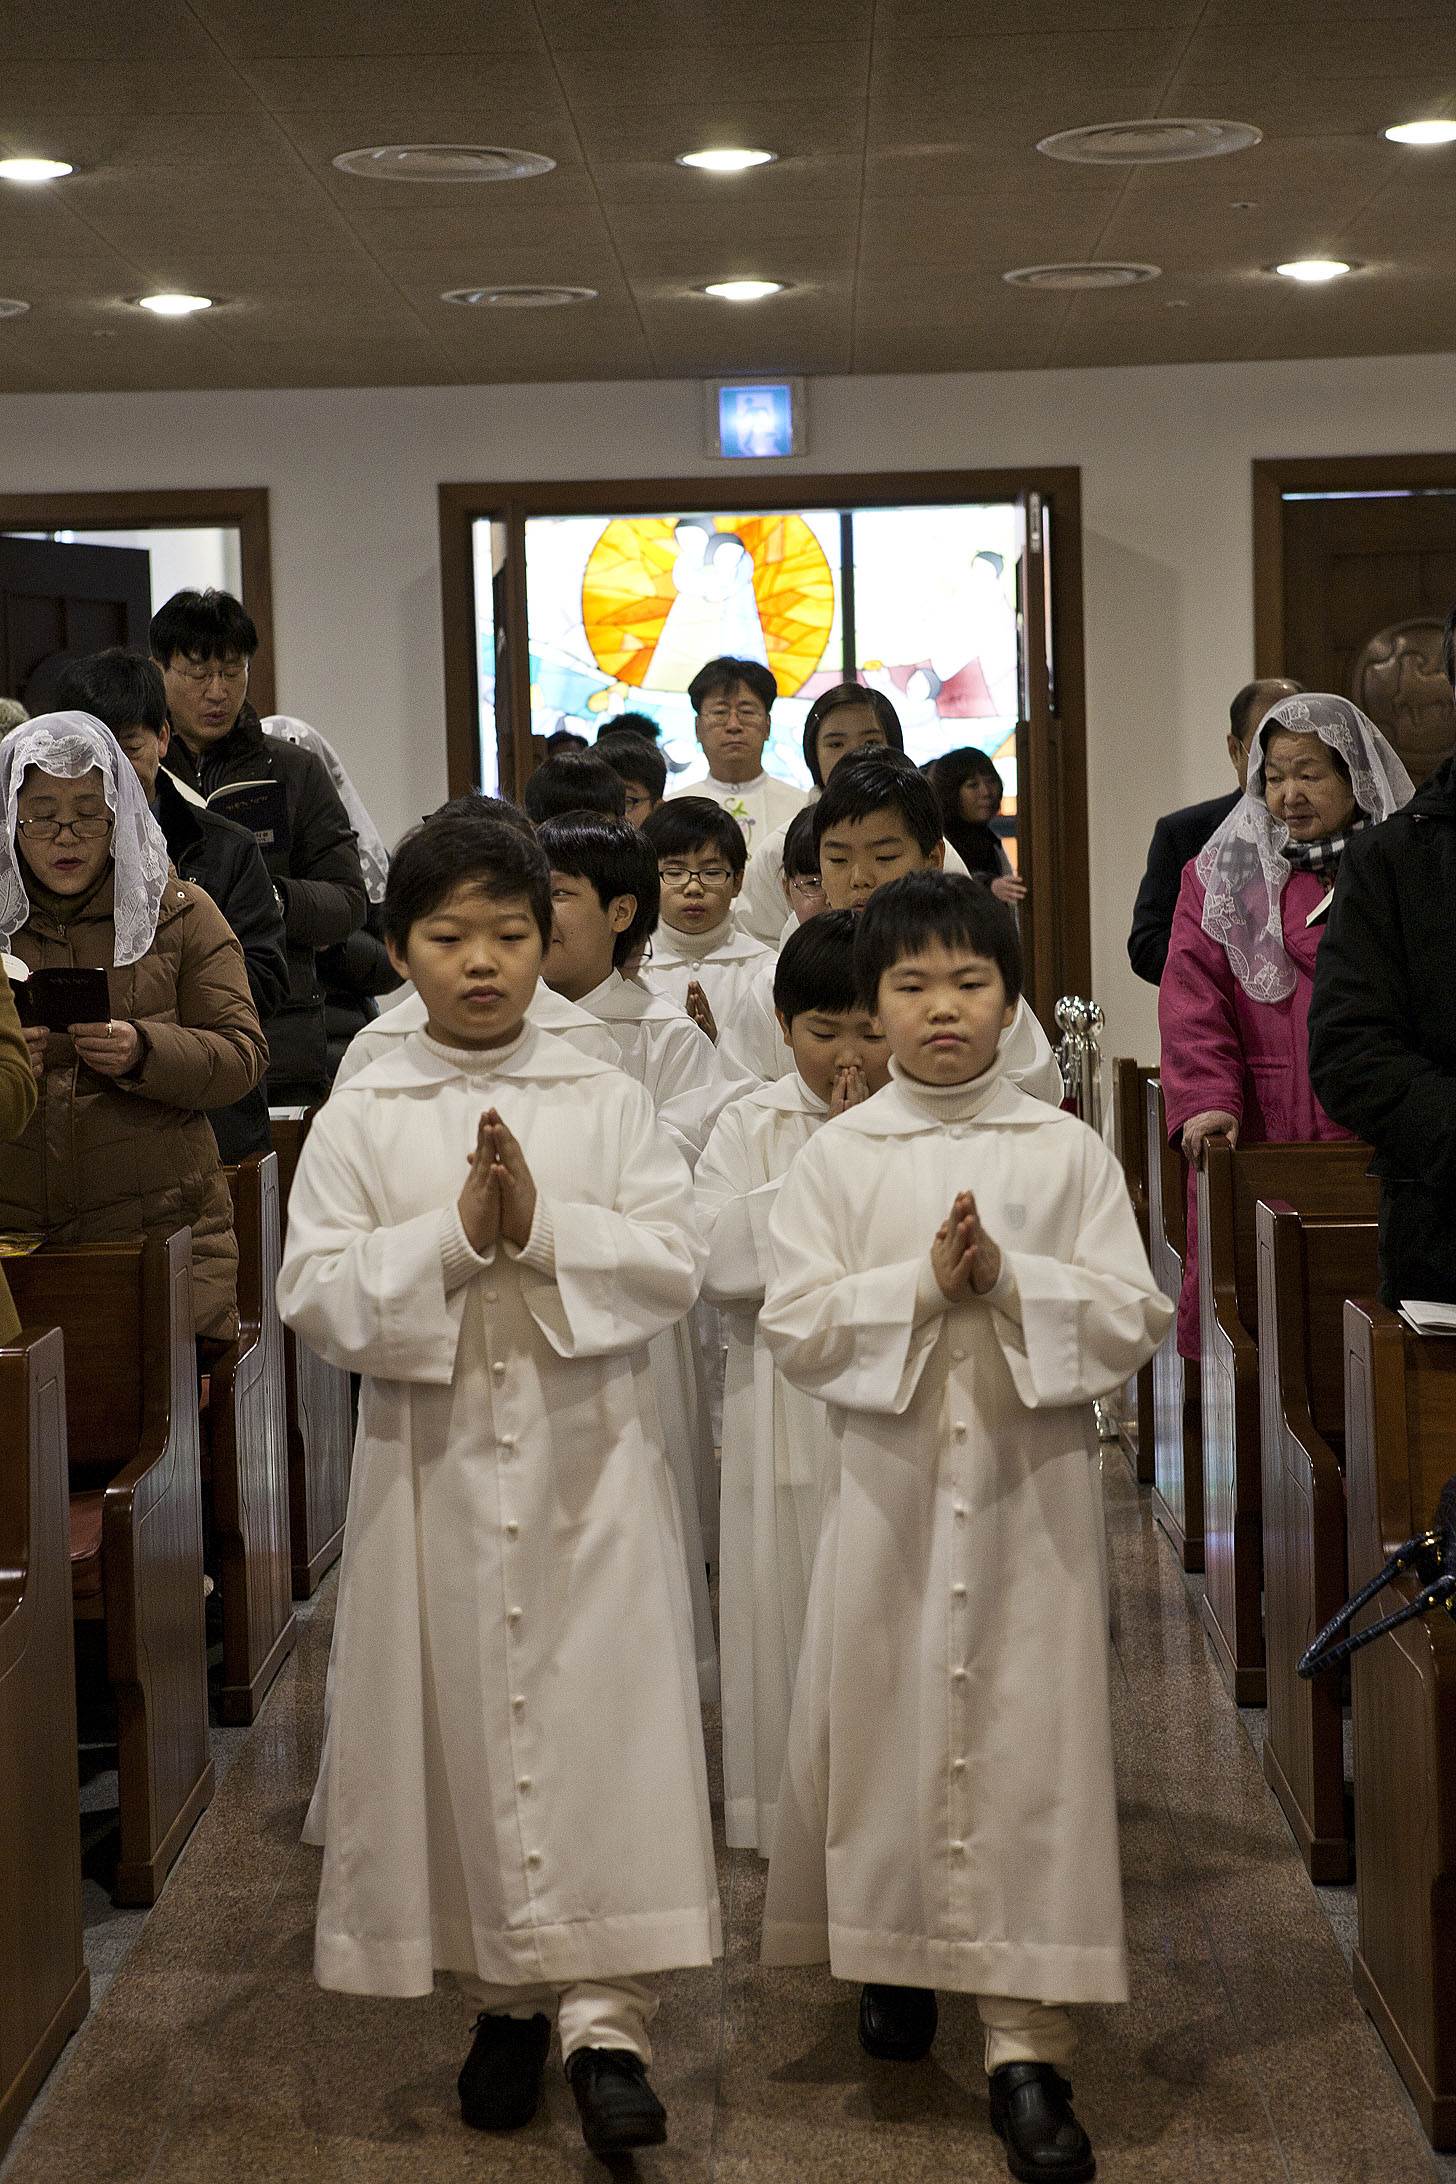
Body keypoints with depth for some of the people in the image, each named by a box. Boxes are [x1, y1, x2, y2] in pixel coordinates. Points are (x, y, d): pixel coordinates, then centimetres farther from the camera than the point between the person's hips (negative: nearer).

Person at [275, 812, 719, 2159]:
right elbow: (315, 1294, -5)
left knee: (601, 1718, -5)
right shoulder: (362, 1120, 2)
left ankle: (606, 2015, -1)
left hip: (588, 1456, -1)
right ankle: (504, 1995, 22)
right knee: (461, 1726, 7)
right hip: (436, 1458, 1)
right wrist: (454, 1236, -16)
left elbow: (675, 1262, -5)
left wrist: (544, 1227, -18)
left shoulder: (605, 1102, 2)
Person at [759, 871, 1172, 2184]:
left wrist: (1011, 1281, -16)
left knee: (1031, 1741, -3)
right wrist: (923, 1283, -15)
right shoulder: (838, 1156, 2)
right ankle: (896, 1957, 32)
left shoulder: (1068, 1152, 2)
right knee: (884, 1723, 7)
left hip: (1031, 1486, -1)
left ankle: (1030, 2042, 0)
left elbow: (1135, 1321, -2)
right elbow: (795, 1325, -4)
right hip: (889, 1483, 1)